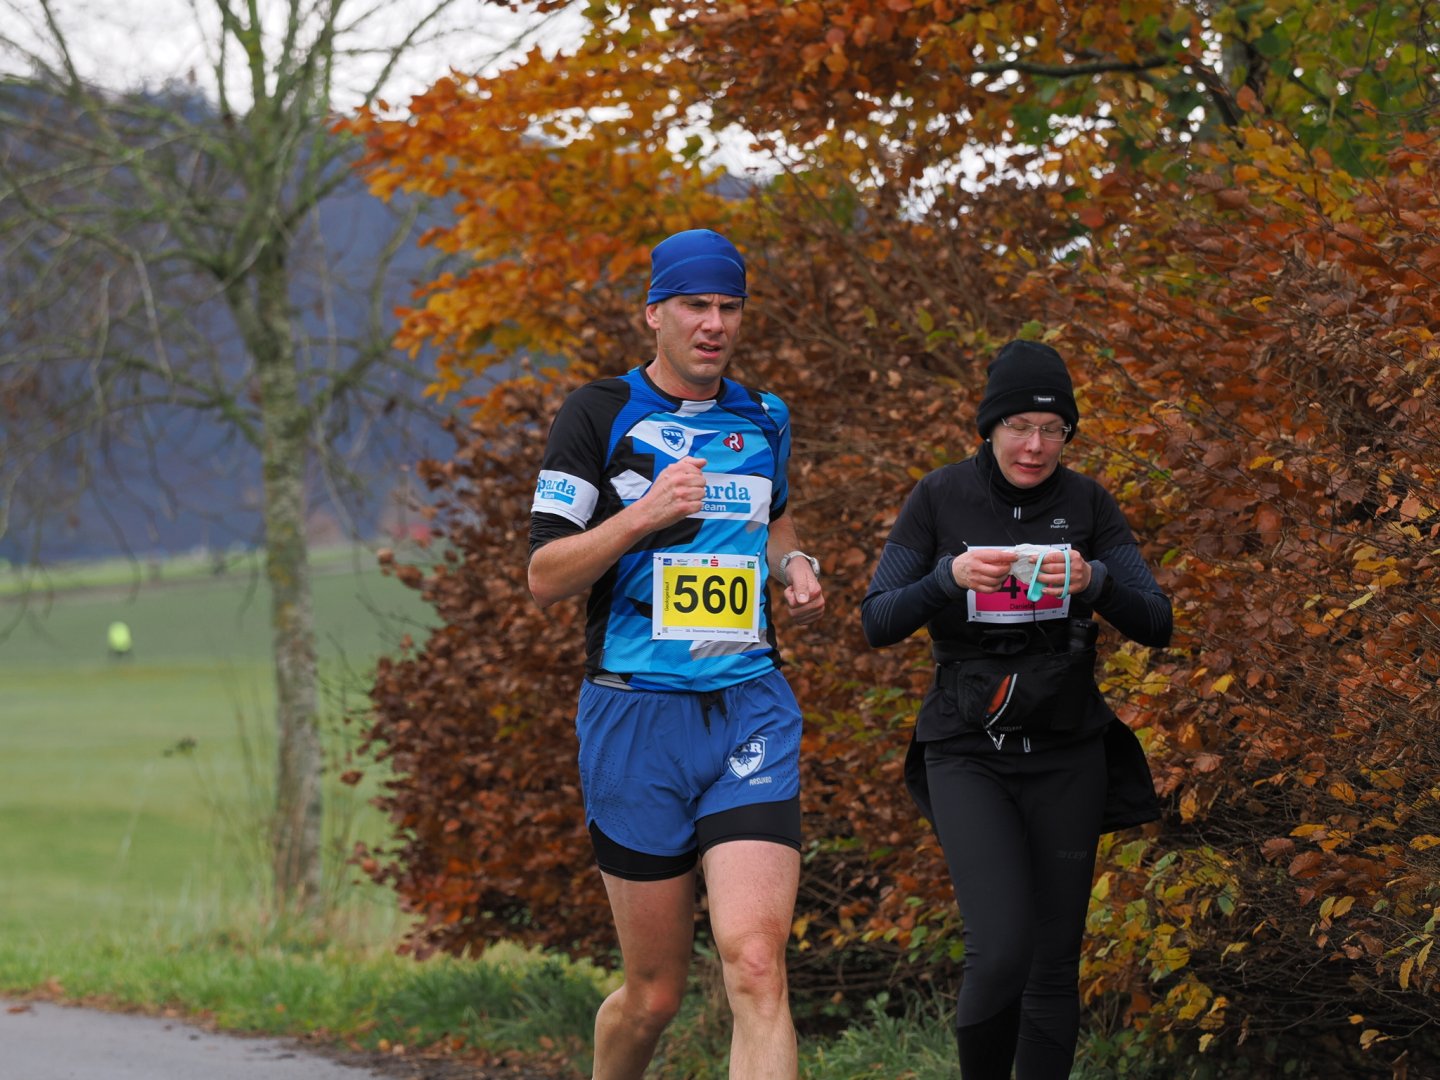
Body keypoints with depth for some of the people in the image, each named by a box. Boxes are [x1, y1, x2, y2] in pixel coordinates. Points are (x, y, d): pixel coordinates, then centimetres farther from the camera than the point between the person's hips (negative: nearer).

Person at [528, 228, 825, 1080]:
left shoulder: (764, 420, 13)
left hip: (752, 712, 2)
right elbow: (544, 578, -4)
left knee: (756, 966, -16)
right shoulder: (599, 416, 0)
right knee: (656, 993, 4)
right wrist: (644, 515, -19)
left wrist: (793, 564, 10)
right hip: (635, 714, -2)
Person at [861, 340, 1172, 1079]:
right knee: (1000, 950, -18)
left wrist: (1094, 580, -22)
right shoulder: (941, 498, -3)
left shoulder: (1087, 504, 2)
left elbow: (1154, 624, -2)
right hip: (968, 754, -3)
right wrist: (951, 577, -23)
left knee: (1054, 962, 3)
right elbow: (878, 622, -5)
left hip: (1067, 754, 3)